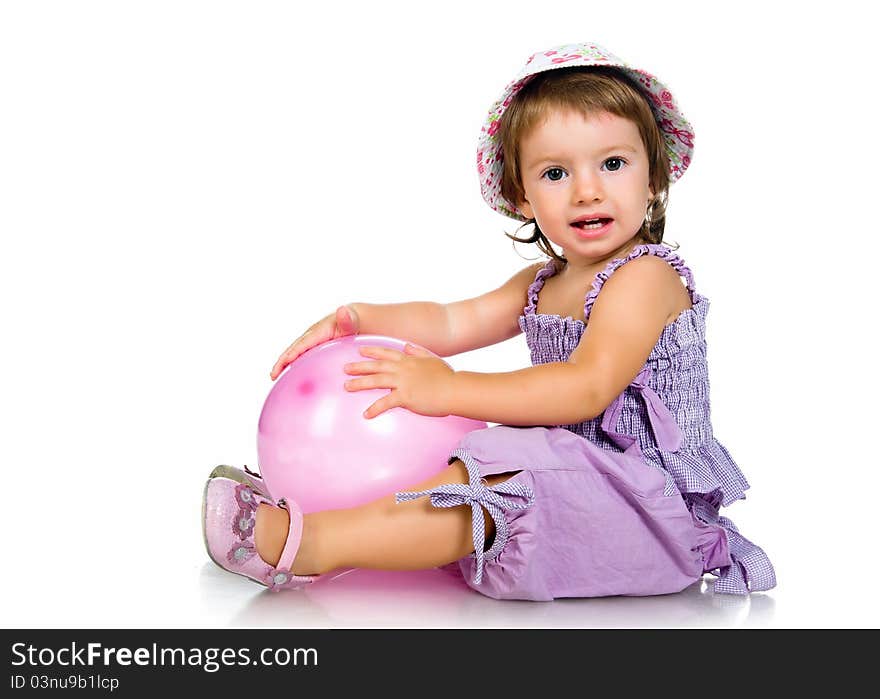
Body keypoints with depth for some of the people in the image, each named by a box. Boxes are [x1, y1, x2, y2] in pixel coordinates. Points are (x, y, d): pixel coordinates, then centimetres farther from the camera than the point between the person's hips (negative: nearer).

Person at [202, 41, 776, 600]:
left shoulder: (646, 276, -14)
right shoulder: (543, 283, 16)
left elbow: (588, 387, -25)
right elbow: (455, 323, 15)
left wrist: (450, 390, -28)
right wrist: (356, 318, -1)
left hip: (653, 507, -10)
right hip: (571, 485, 10)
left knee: (499, 480, -30)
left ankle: (307, 544, -34)